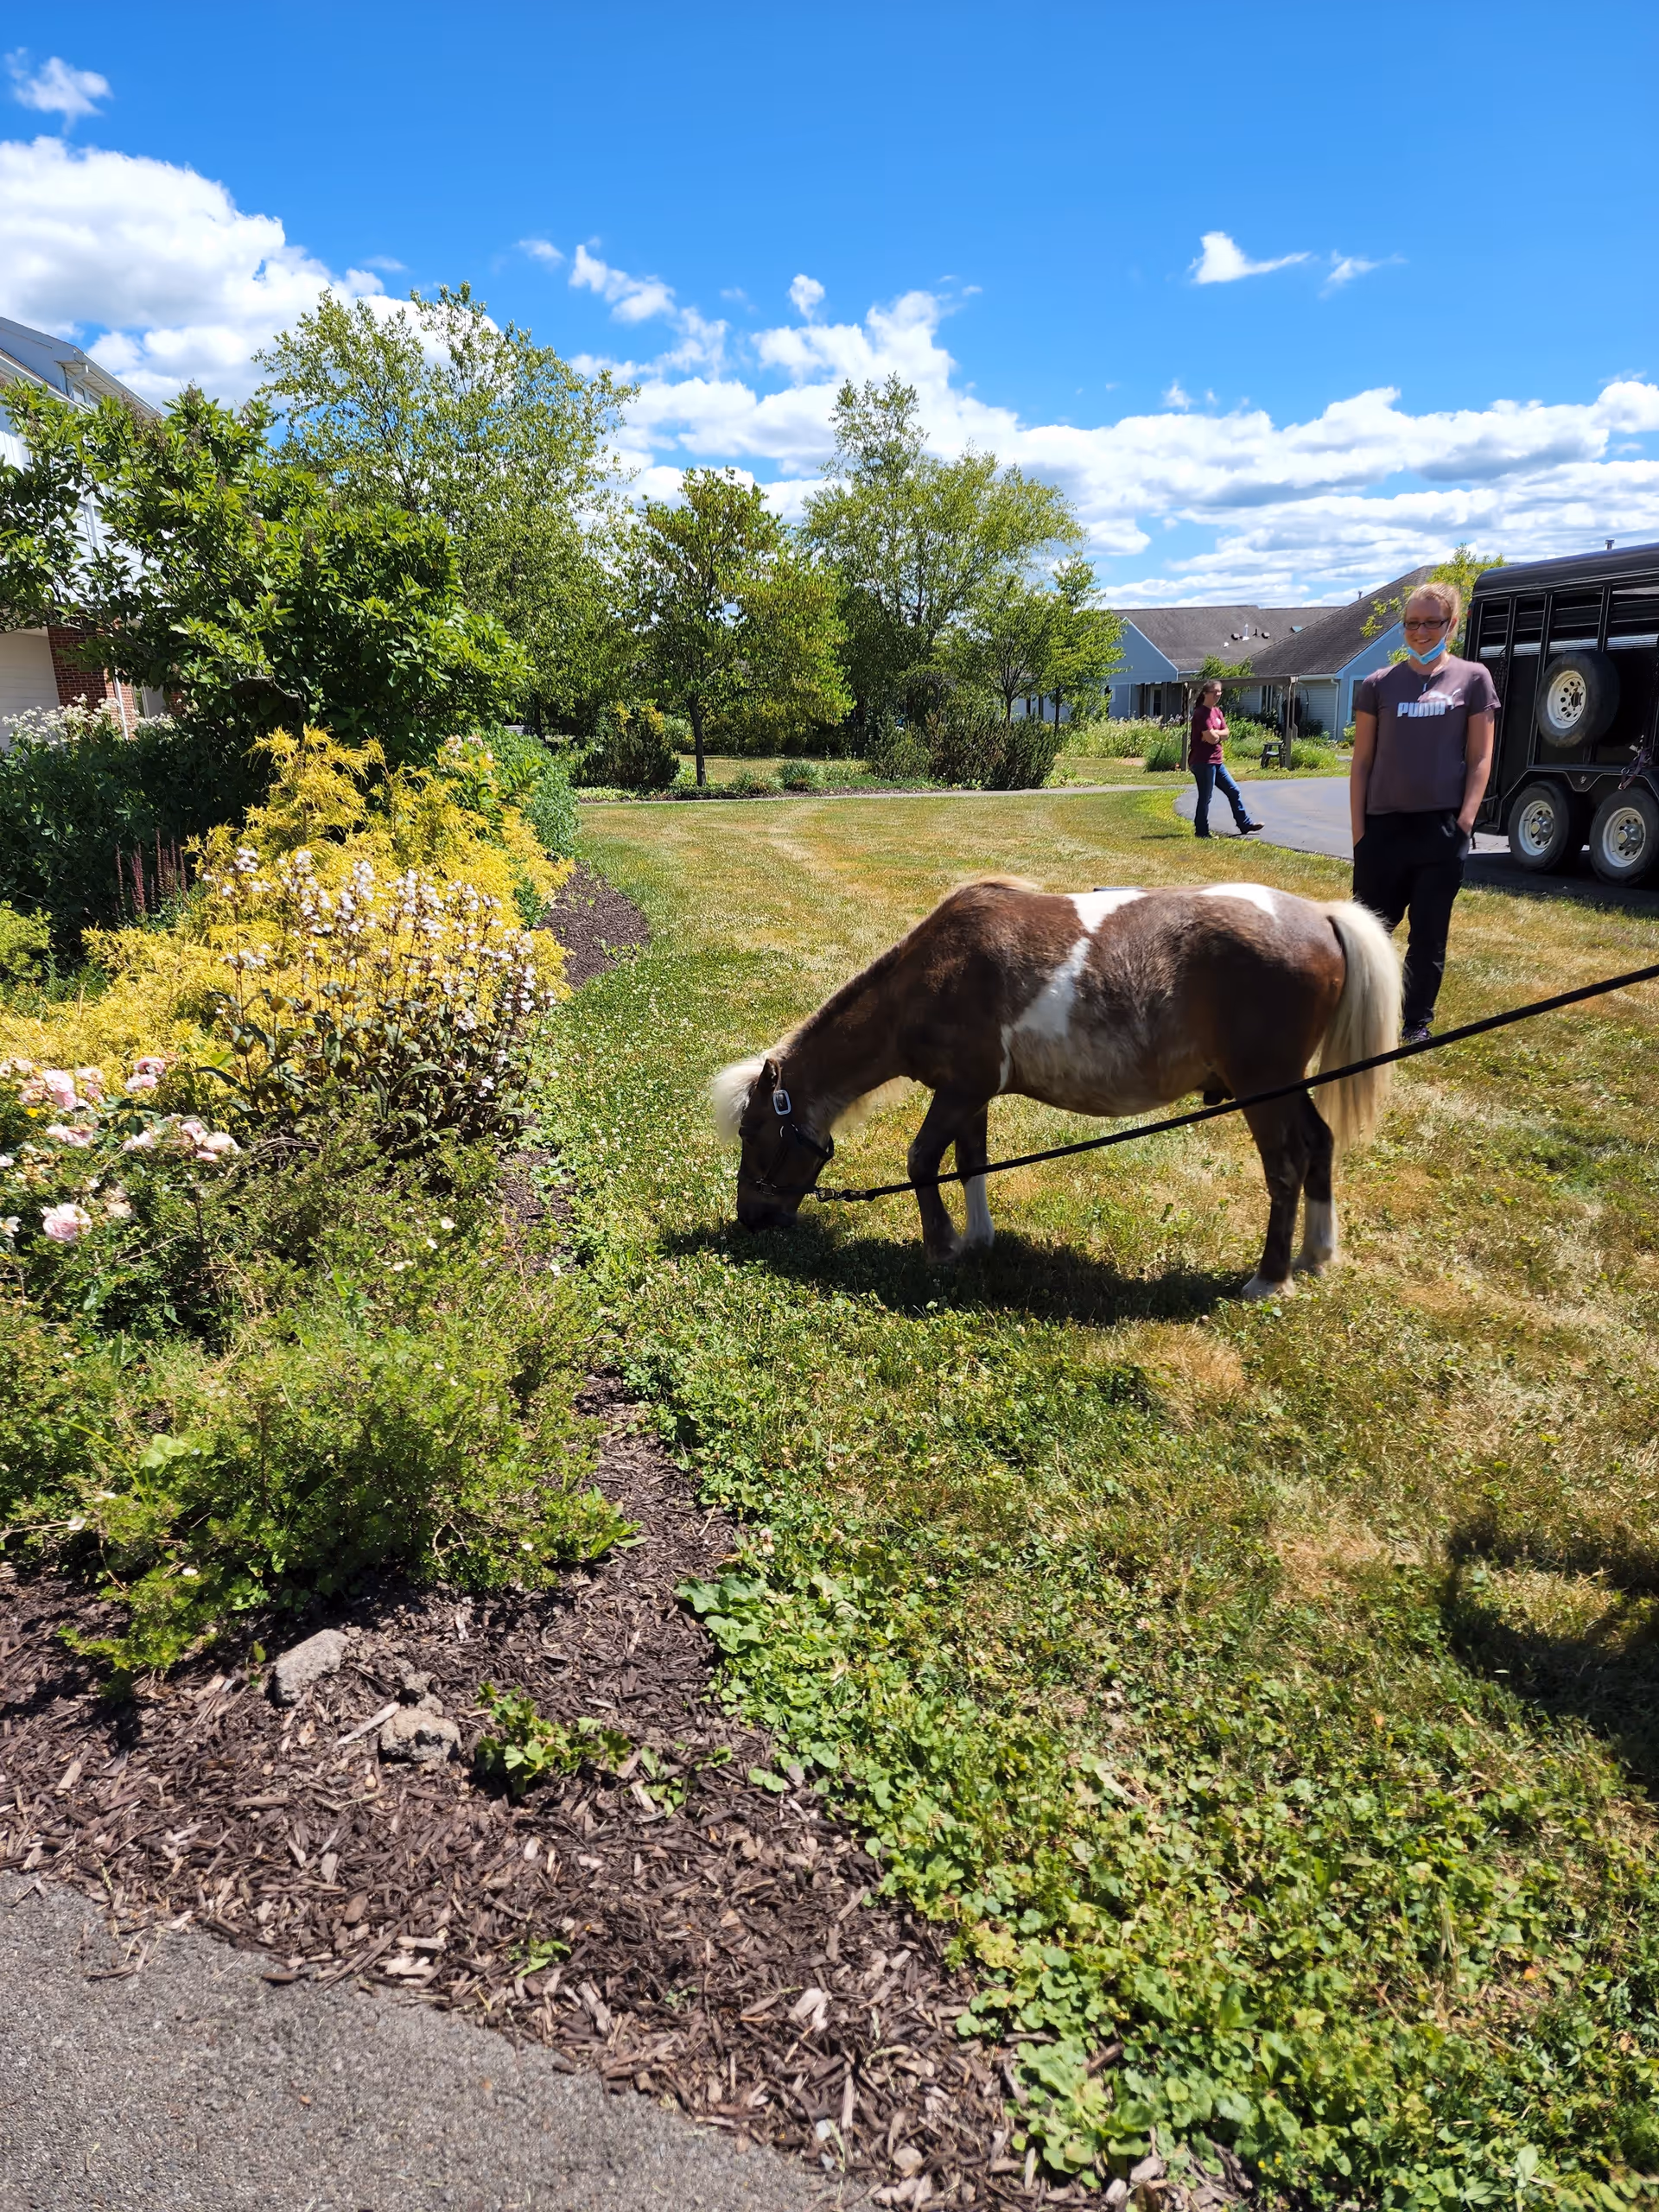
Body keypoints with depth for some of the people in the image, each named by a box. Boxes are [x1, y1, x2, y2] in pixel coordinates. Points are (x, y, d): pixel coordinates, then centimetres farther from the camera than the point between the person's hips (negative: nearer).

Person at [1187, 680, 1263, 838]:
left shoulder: (1217, 711, 15)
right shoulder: (1201, 713, -14)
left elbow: (1225, 733, 8)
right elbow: (1211, 738, -21)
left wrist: (1215, 733, -12)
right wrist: (1218, 735, 0)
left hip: (1216, 761, 10)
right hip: (1202, 762, -10)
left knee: (1233, 791, 13)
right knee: (1205, 797, -5)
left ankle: (1245, 824, 21)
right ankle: (1201, 831, 4)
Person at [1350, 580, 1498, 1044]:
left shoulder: (1473, 678, 4)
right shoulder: (1379, 684, 6)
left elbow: (1480, 758, 3)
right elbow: (1361, 762, 7)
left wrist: (1465, 820, -8)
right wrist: (1358, 828, 0)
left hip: (1443, 827, 0)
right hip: (1384, 825, 1)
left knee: (1429, 935, 6)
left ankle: (1417, 1023, 17)